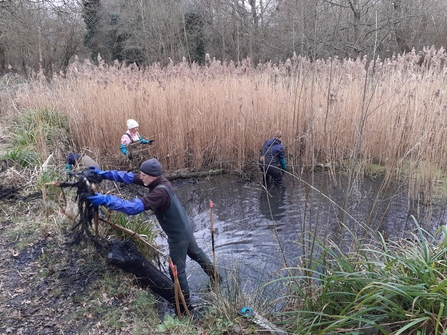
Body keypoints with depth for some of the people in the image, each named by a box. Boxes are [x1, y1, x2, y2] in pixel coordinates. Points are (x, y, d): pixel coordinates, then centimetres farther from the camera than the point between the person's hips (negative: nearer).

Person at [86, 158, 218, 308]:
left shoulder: (160, 192, -36)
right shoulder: (158, 181, -9)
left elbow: (134, 207, -45)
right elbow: (130, 177, -5)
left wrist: (106, 199, -45)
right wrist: (104, 173, -10)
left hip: (178, 235, -9)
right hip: (185, 227, 9)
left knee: (177, 270, 9)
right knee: (196, 253, 30)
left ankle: (185, 303, 29)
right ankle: (215, 277, 52)